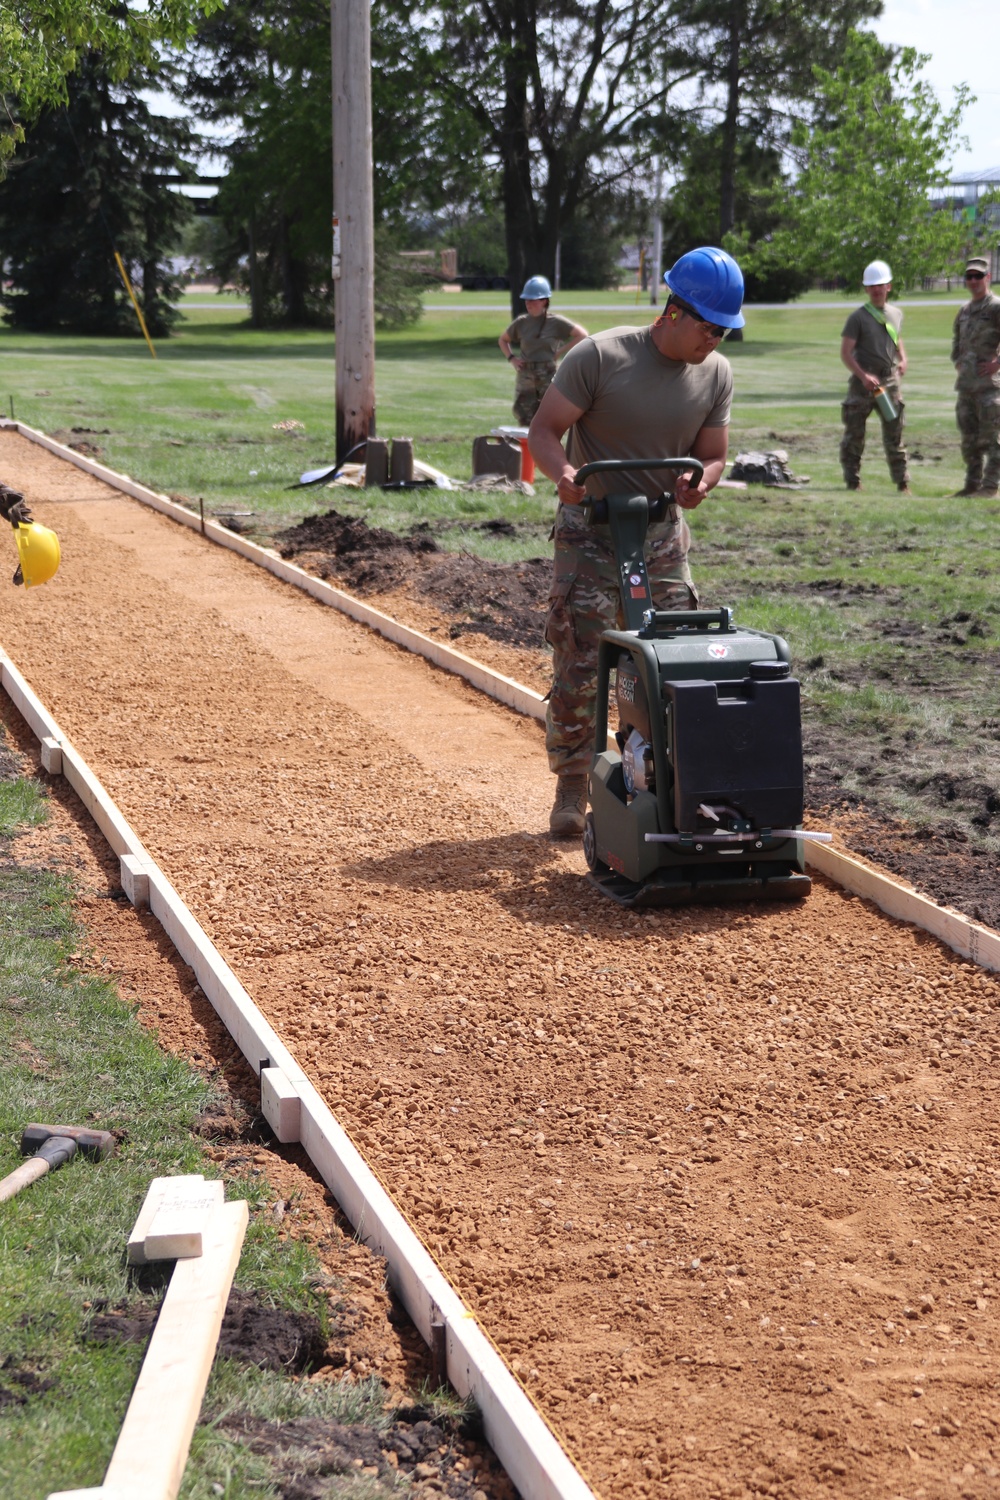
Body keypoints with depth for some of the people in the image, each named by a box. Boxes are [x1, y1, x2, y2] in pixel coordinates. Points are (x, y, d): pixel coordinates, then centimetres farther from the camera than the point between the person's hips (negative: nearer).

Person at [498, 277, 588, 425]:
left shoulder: (555, 322, -4)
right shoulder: (521, 322, 6)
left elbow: (582, 335, -7)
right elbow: (502, 340, 21)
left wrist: (560, 352, -8)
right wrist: (512, 358, 6)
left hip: (548, 376, -3)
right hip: (525, 378, 3)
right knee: (525, 422, 2)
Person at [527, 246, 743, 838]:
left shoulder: (717, 373, 0)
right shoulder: (599, 357, -14)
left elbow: (713, 455, 6)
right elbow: (544, 429, -11)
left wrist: (700, 482, -18)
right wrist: (563, 471, -33)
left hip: (664, 533, 4)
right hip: (591, 529, -4)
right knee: (579, 664, -8)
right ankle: (572, 788, 4)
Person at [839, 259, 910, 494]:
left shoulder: (896, 314, 11)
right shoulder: (858, 316, -5)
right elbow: (845, 352, -9)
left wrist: (902, 359, 9)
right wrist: (864, 376, -19)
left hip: (890, 380, 4)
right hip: (862, 382, -4)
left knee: (894, 435, 4)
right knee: (854, 434, 1)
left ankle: (902, 483, 7)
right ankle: (852, 481, 9)